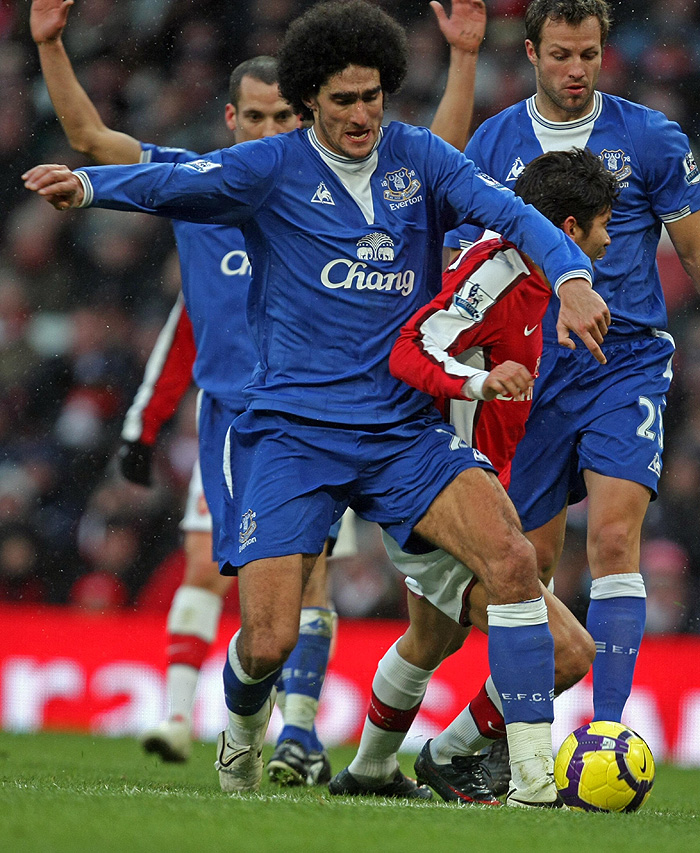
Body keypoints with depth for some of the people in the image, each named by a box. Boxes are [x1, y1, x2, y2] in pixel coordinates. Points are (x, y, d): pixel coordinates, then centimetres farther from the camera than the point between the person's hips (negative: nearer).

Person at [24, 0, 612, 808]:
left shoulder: (419, 159, 5)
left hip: (405, 429, 2)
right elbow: (175, 183, -16)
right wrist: (89, 183, -36)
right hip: (291, 431, -2)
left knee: (510, 555, -22)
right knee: (269, 640, -11)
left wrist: (571, 276, -27)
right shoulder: (271, 168, -2)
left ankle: (535, 770, -17)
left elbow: (510, 213, -6)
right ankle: (245, 726, 28)